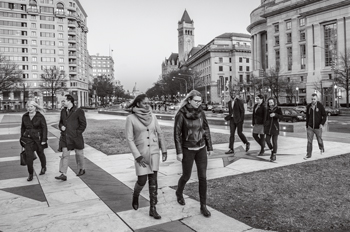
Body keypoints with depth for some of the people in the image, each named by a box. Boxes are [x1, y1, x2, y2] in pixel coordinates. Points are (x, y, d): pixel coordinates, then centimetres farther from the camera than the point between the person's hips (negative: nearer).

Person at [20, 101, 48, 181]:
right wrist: (22, 138, 15)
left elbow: (44, 128, -11)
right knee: (28, 156, -9)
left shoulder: (40, 116, -11)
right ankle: (30, 174, 4)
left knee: (40, 154, 16)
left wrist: (44, 140, -14)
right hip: (28, 139, 2)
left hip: (38, 138, -2)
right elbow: (23, 128, 14)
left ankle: (43, 167, 42)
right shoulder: (25, 117, 2)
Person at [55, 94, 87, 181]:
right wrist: (61, 126, -1)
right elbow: (60, 122, 21)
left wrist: (77, 133, -12)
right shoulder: (63, 111, 11)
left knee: (79, 153, 10)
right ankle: (63, 175, -3)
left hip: (75, 137, -4)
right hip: (65, 137, 4)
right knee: (65, 154, -3)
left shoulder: (79, 111, -7)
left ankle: (82, 169, 31)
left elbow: (83, 124, -5)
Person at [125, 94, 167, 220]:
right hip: (140, 153, -3)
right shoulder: (131, 118, -10)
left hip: (154, 152, 3)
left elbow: (159, 133, 8)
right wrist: (137, 156, -17)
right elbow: (129, 139, -12)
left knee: (153, 180, 0)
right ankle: (135, 195, 31)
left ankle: (153, 209, 8)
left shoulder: (152, 116, 1)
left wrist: (164, 150, 8)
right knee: (142, 180, -3)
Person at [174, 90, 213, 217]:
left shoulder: (201, 112, 0)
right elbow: (177, 133, -11)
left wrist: (209, 147, 8)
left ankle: (203, 206, 12)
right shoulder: (181, 114, -13)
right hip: (188, 149, -3)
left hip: (201, 149, 3)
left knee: (203, 177, 1)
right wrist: (179, 152, -12)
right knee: (186, 176, 11)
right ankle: (179, 193, 42)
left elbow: (206, 130, 7)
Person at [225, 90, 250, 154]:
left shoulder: (239, 101, -5)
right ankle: (231, 149, 1)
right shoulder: (229, 102, 12)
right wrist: (228, 117, 0)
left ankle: (247, 144, 25)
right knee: (231, 134, 0)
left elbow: (242, 111, -8)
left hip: (239, 120, -5)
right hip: (232, 119, 5)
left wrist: (241, 120, -15)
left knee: (239, 133, -1)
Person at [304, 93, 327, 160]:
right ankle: (308, 155, 4)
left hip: (318, 127, -2)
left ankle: (321, 148, 44)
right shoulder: (308, 106, 0)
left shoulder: (320, 106, -9)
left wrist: (322, 124, -19)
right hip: (310, 127, 2)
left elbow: (324, 115, -5)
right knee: (309, 141, -2)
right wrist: (307, 126, 13)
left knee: (319, 140, 13)